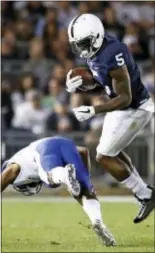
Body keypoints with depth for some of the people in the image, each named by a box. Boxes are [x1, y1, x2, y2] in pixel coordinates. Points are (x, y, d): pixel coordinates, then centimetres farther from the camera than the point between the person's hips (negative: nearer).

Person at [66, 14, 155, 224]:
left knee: (104, 157, -3)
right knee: (112, 152, 22)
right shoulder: (95, 50, -4)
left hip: (134, 109, -10)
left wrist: (93, 111, -35)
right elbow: (98, 84, 9)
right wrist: (75, 87, -10)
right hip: (121, 106, 10)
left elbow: (125, 99, -29)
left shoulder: (111, 58, -33)